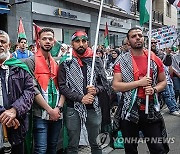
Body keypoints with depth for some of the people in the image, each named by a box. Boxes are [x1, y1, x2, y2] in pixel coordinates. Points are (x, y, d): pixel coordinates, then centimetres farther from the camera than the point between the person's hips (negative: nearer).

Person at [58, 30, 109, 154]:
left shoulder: (96, 60, 5)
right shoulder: (66, 62, -2)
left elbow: (104, 82, 7)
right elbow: (62, 87, -7)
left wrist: (96, 90, -14)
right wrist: (81, 98, -16)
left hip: (94, 108, 2)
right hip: (73, 108, -2)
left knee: (96, 144, 14)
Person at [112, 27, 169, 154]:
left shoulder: (154, 59, 4)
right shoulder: (122, 61, -2)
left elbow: (163, 81, 12)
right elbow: (116, 86, -10)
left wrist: (154, 89, -9)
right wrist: (139, 82, -16)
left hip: (152, 111, 1)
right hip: (130, 112, -1)